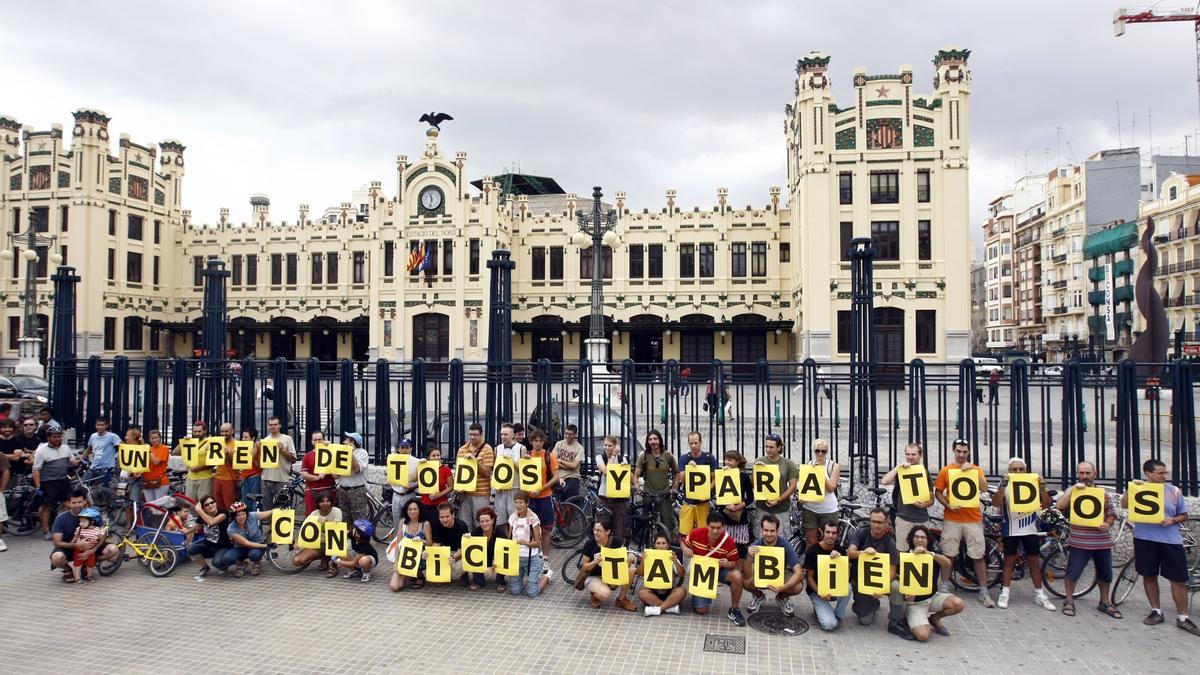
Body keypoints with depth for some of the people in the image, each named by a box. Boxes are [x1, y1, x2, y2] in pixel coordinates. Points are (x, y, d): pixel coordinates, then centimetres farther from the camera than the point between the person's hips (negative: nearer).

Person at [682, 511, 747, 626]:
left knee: (737, 576, -34)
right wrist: (685, 549, -22)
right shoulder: (696, 534, -20)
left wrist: (727, 564, -34)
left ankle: (734, 610, -10)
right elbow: (683, 541, 1)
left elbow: (734, 563, -10)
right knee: (701, 610, -9)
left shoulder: (728, 541, -23)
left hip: (719, 570, 0)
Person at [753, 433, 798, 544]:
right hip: (762, 507, 1)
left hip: (781, 508, -1)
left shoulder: (788, 464, 1)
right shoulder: (759, 462, 4)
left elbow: (793, 486, 0)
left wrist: (778, 500, -9)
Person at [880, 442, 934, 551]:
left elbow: (931, 499, 10)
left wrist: (925, 504, -12)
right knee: (902, 551, -2)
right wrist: (898, 466, -17)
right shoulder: (900, 471, 1)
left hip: (922, 519, 2)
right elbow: (884, 481, -19)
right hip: (903, 518, -2)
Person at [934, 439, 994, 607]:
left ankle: (984, 592, 12)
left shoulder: (976, 469, 5)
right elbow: (938, 493, 4)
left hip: (973, 519, 1)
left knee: (978, 556, 3)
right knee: (948, 555, 4)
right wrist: (948, 505, -11)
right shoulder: (946, 470, 3)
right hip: (952, 519, 0)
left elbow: (984, 489, -9)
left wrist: (972, 470, -16)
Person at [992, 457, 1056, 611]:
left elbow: (1046, 505, -7)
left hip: (1030, 529, 2)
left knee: (1034, 561, 9)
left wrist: (1042, 488, -22)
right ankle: (1004, 594, 11)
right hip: (1010, 530, -2)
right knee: (1009, 561, 4)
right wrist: (1003, 486, -32)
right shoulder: (1006, 485, -6)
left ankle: (1039, 595, 21)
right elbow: (995, 504, -19)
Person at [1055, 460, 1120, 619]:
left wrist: (1108, 525, -9)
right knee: (1072, 573, -1)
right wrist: (1074, 488, -19)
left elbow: (1112, 515, 13)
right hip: (1079, 542, -3)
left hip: (1102, 541, 3)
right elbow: (1059, 506, -16)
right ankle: (1069, 600, 16)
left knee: (1105, 574, 14)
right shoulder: (1072, 491, 0)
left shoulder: (1104, 493, 9)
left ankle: (1104, 602, 33)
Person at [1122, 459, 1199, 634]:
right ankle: (1156, 611, 23)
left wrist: (1173, 520, -9)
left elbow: (1184, 515, 11)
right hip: (1145, 539, 0)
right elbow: (1124, 505, -10)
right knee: (1149, 575, 9)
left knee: (1179, 579, 0)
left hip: (1171, 540, 0)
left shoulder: (1174, 491, 5)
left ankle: (1183, 618, 10)